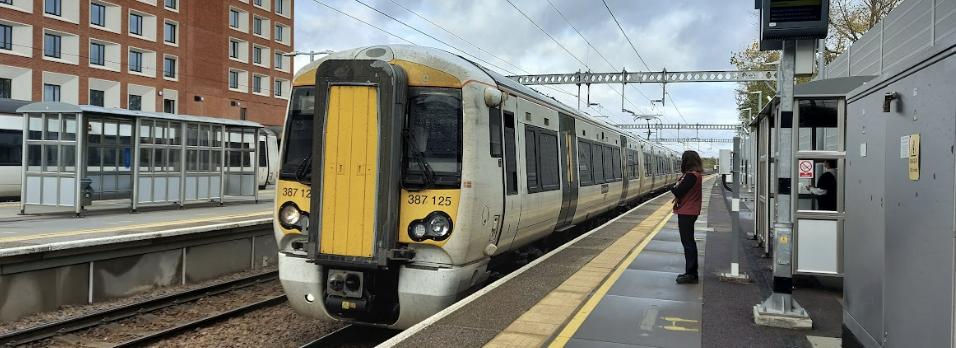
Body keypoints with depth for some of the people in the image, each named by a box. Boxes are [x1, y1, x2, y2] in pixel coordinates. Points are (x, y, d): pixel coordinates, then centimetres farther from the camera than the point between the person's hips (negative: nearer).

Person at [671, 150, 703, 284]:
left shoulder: (691, 175, -19)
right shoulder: (695, 174, 13)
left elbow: (678, 192, -21)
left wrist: (674, 188, -2)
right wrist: (677, 189, -2)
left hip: (687, 213, -10)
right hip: (688, 212, 10)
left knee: (688, 243, -5)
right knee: (689, 242, 15)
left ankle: (691, 275, -1)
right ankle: (691, 272, 23)